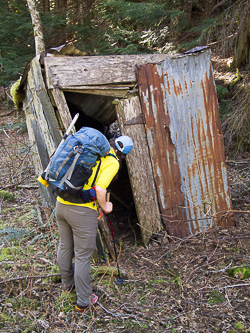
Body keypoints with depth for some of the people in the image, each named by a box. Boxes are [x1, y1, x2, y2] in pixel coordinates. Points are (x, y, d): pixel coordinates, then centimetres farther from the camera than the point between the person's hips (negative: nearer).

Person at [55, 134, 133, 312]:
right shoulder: (112, 162, -10)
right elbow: (100, 189, -22)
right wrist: (105, 207, -4)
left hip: (61, 203, 7)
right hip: (82, 211, -7)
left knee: (65, 246, 25)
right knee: (83, 256, 8)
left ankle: (68, 283, 50)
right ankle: (83, 301, 24)